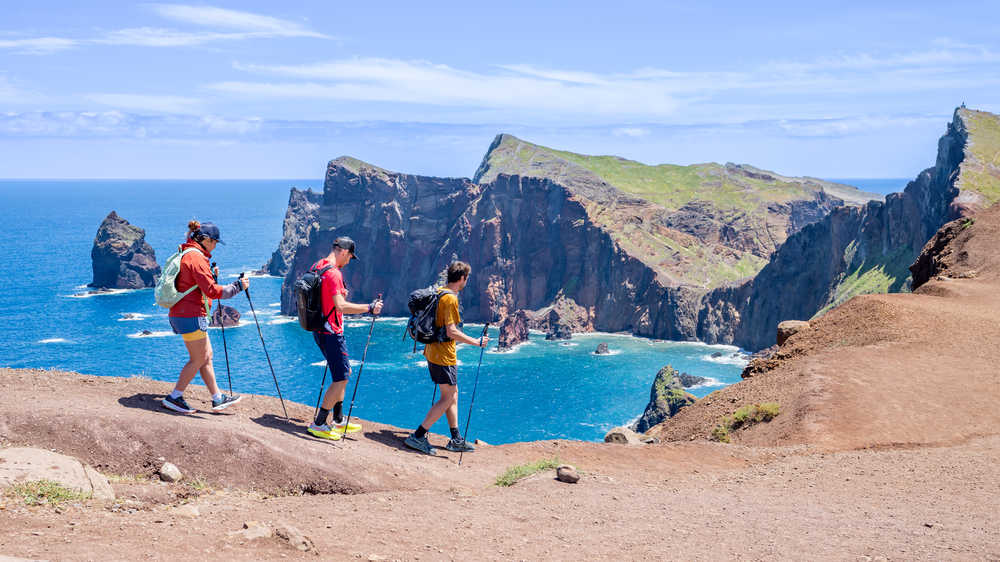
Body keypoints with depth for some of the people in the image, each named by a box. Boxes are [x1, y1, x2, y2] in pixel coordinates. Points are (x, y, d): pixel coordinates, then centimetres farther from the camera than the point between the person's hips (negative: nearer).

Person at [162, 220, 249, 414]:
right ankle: (174, 398, 3)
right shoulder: (196, 257, -16)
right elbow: (212, 291, -20)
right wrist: (238, 286, -12)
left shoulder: (186, 254, 16)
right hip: (191, 316, -10)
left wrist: (212, 277, 15)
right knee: (198, 359, -2)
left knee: (207, 356, 13)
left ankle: (218, 399, 17)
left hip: (180, 315, 10)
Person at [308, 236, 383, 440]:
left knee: (343, 372, 20)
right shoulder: (333, 273, -21)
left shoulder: (317, 266, 10)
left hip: (319, 329, 10)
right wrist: (369, 308, -25)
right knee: (341, 379, -4)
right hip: (331, 333, -10)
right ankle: (318, 424, -1)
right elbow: (341, 306, -30)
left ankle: (339, 421, 27)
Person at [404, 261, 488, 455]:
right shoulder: (450, 298, -19)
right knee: (448, 398, -3)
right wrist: (476, 342, -16)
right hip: (444, 355, -10)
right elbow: (451, 332, -23)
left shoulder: (439, 292, 11)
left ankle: (456, 439, 19)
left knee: (453, 393, 15)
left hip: (433, 351, 10)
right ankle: (418, 436, -4)